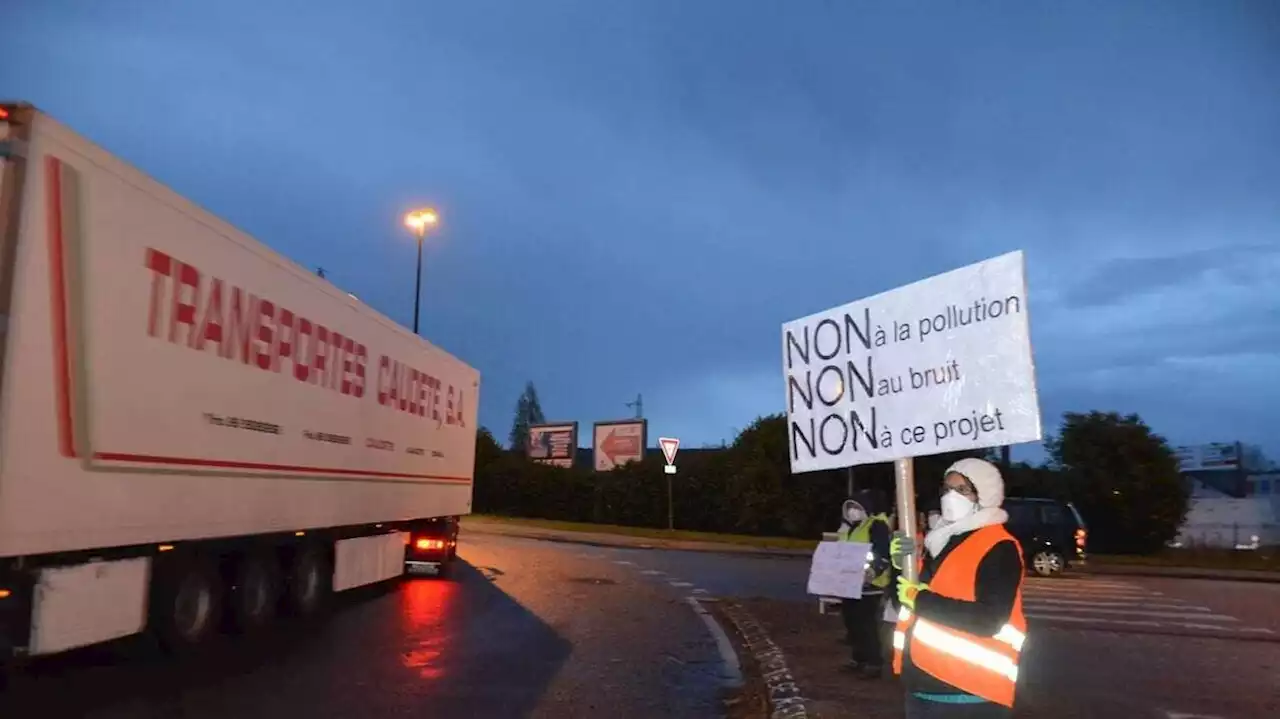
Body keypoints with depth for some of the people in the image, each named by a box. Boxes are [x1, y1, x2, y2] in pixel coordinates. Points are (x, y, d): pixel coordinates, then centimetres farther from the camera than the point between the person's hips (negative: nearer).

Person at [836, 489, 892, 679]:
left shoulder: (877, 525, -13)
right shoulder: (849, 526, 15)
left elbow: (884, 555, -22)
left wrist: (874, 571, -37)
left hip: (868, 585, -9)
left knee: (867, 625, -7)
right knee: (853, 622, 14)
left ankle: (874, 663, 2)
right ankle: (858, 659, 25)